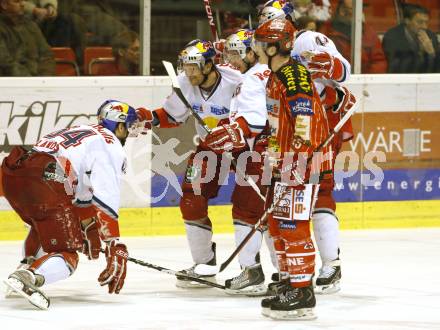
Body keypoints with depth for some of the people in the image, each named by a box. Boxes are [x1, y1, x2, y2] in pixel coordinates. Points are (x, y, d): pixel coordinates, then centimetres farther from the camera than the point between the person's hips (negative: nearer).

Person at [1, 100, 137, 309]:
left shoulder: (83, 133, 34)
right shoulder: (111, 146, 7)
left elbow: (81, 191, 43)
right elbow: (106, 200, -7)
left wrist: (89, 229, 51)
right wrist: (116, 248, -9)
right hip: (43, 181, -9)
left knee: (44, 226, 37)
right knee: (66, 255, -7)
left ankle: (26, 269, 24)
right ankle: (28, 278, -34)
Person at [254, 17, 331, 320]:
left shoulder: (294, 74, -16)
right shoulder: (276, 77, 17)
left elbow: (304, 114, -24)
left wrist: (300, 156, -29)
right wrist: (273, 156, 31)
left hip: (303, 161, -11)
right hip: (285, 162, 11)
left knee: (293, 227, -11)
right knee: (278, 226, 15)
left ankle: (302, 295, -10)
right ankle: (292, 287, 22)